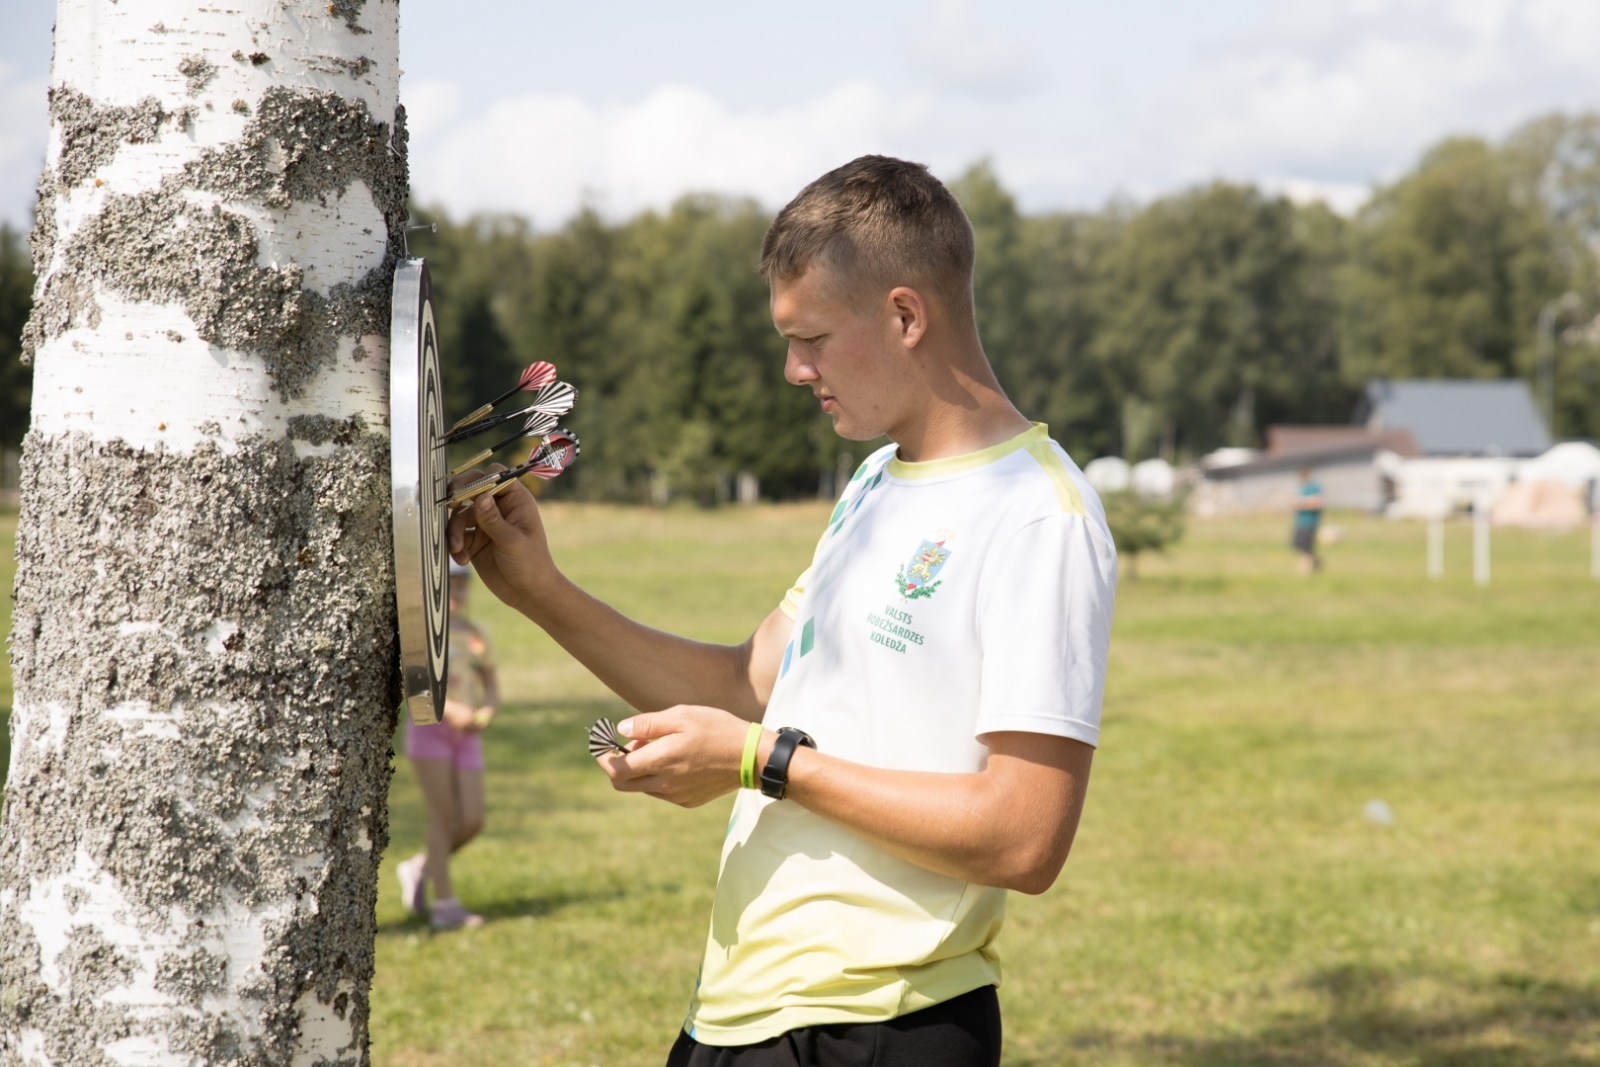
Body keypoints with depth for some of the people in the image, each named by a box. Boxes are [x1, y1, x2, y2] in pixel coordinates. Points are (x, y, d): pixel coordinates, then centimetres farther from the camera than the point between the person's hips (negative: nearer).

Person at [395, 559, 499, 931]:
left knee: (472, 821, -3)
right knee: (444, 815, -8)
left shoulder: (476, 634, 13)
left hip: (466, 735, 5)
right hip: (429, 729, -5)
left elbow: (491, 684, 18)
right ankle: (444, 904, -1)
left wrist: (487, 711, -4)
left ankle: (419, 868, 23)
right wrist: (447, 708, -21)